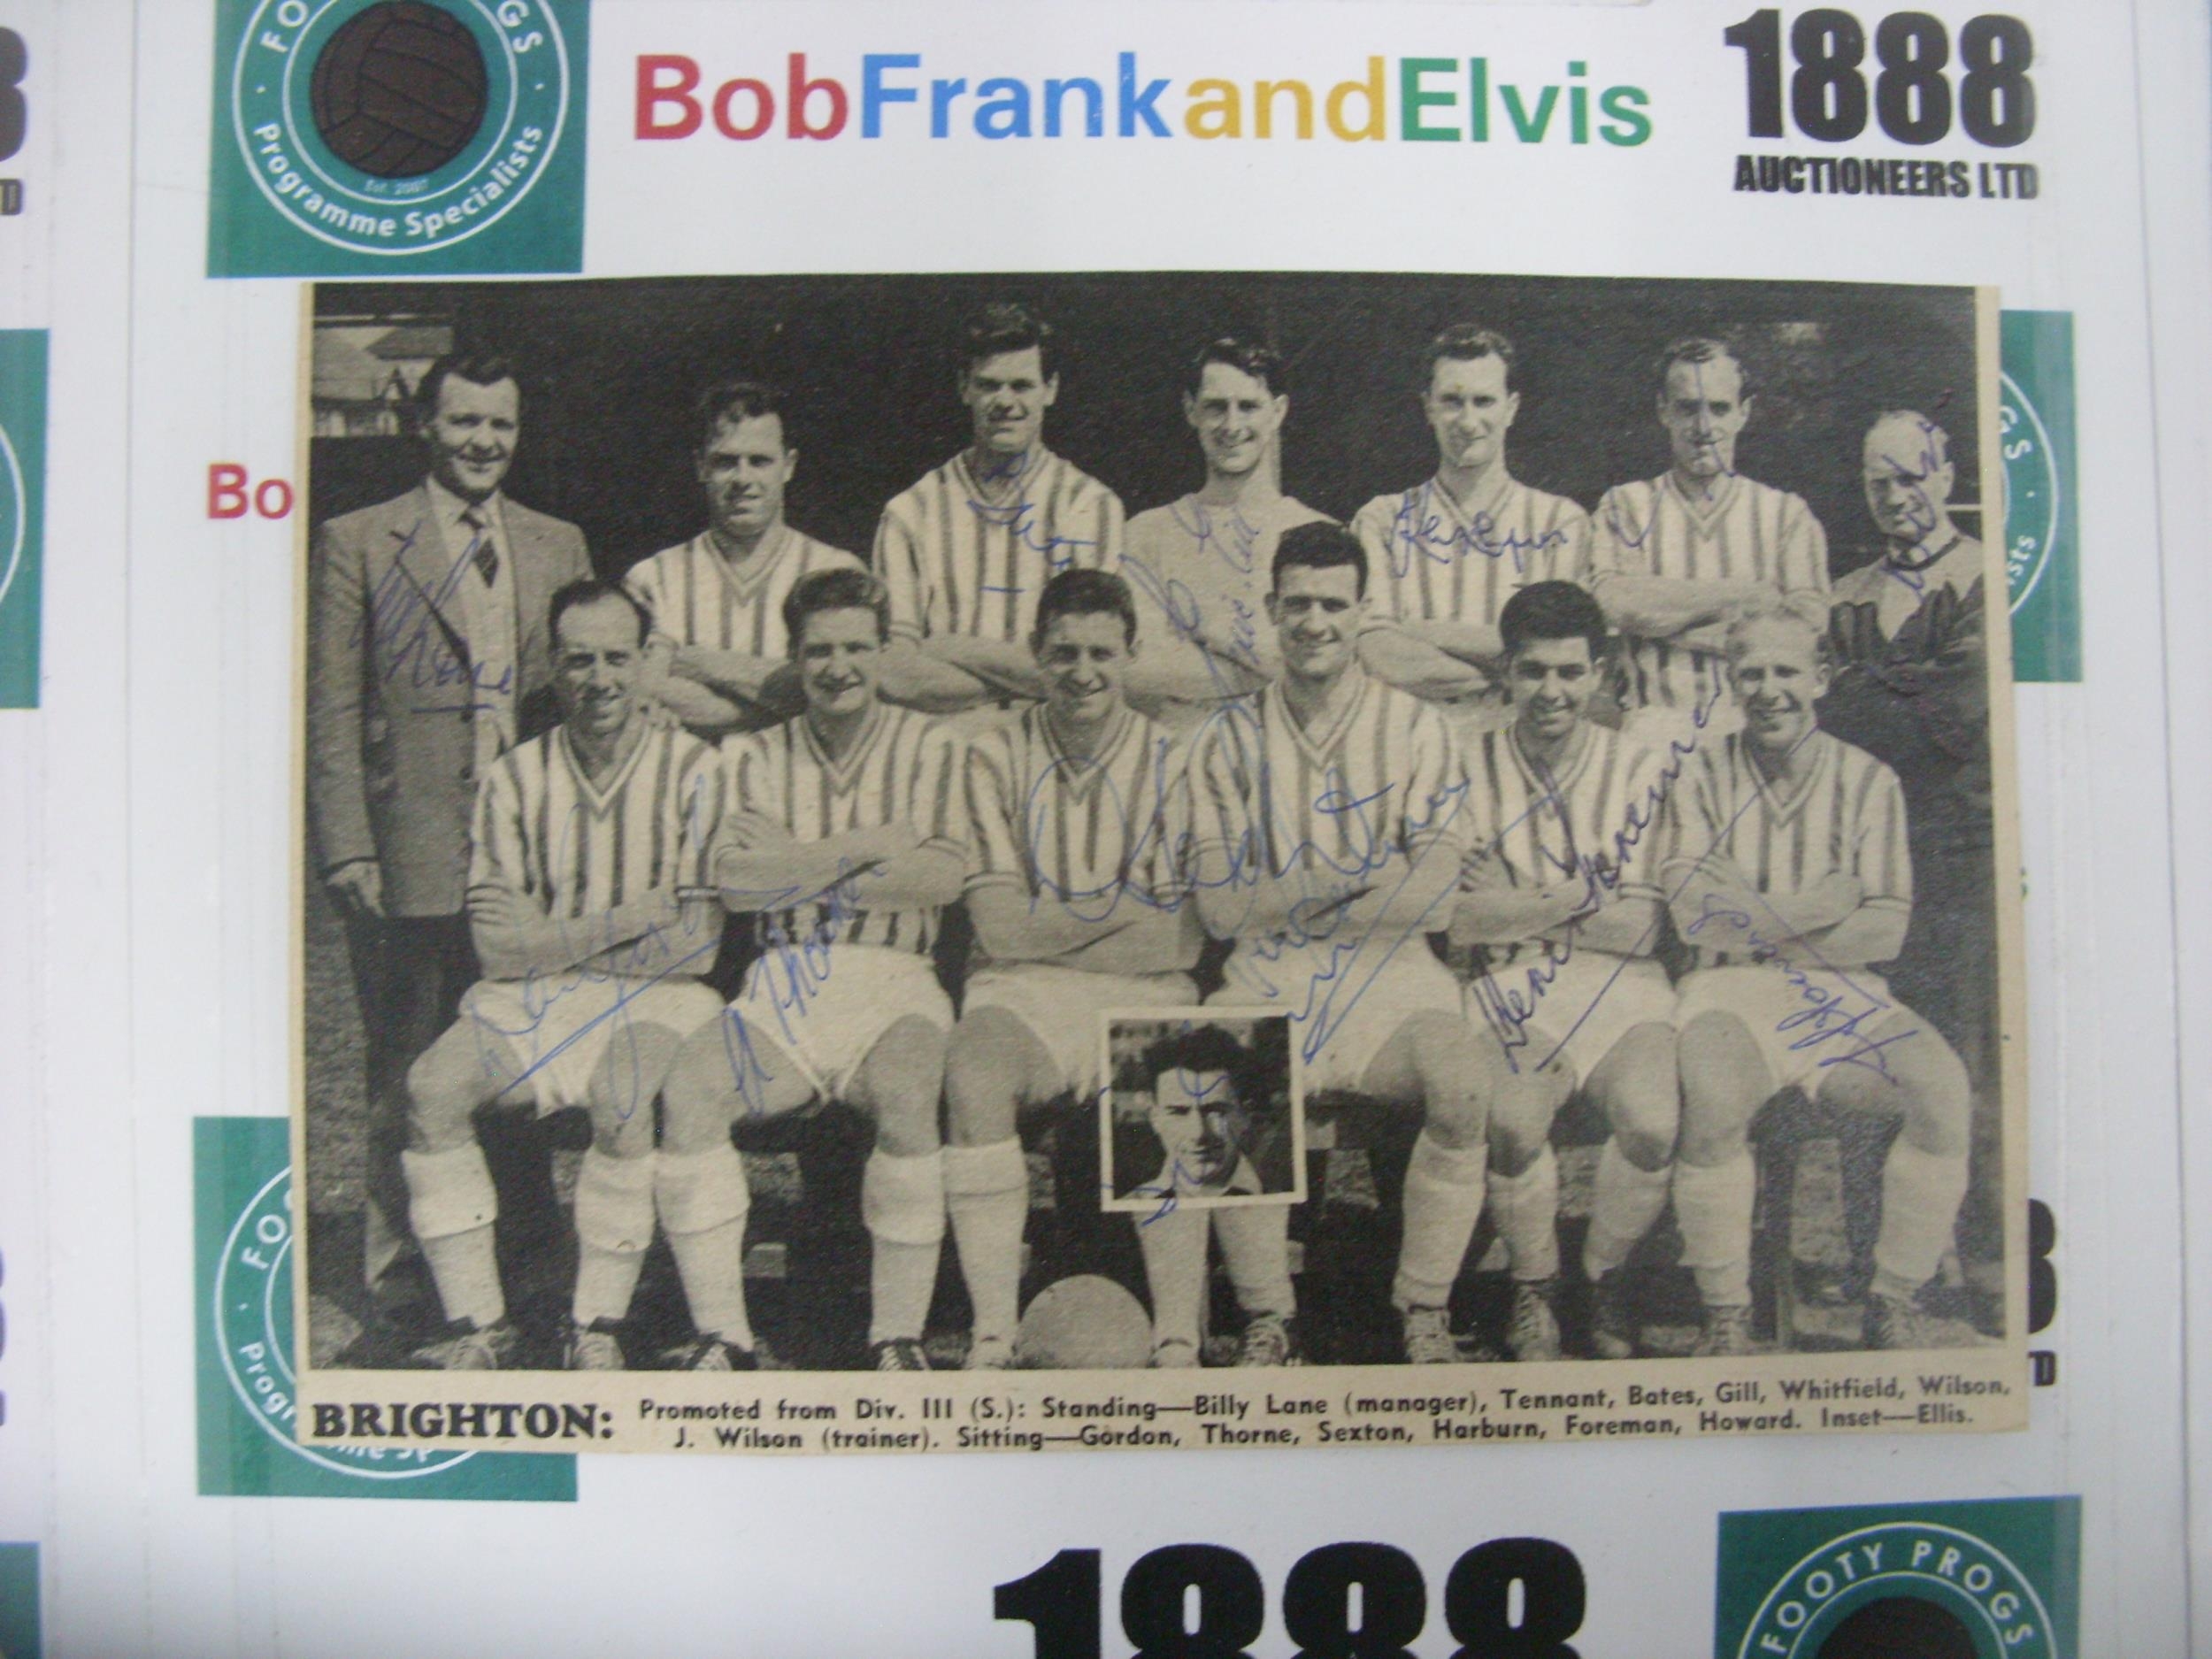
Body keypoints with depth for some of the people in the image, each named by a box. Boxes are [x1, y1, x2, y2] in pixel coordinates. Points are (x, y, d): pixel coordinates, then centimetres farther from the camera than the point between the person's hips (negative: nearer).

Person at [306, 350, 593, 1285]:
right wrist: (345, 848, -8)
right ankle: (392, 1262, 20)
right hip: (414, 854, -3)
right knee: (405, 1075, 5)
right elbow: (331, 708, 0)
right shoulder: (356, 543, 3)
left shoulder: (558, 546, 14)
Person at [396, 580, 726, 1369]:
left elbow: (694, 945, -9)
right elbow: (499, 947, -1)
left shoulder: (691, 770, -3)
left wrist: (552, 939, -6)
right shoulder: (514, 778, 5)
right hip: (530, 998, 3)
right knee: (433, 1086, -21)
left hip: (654, 996, -3)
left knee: (624, 1104, -32)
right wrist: (626, 922, -10)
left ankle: (597, 1327, -15)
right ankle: (478, 1324, -11)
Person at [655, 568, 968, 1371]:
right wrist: (868, 848, -6)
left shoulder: (926, 746, 11)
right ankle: (722, 1335, -14)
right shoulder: (753, 755, 15)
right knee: (687, 1087, -25)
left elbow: (944, 876, -4)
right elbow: (733, 880, -1)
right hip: (784, 981, 2)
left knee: (907, 1100, -32)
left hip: (894, 979, -2)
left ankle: (897, 1338, -17)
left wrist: (802, 871, -4)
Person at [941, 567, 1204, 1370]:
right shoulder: (995, 755, 7)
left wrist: (1054, 921, -6)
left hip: (1144, 995, 0)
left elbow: (1182, 940, -3)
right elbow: (1001, 928, -2)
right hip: (1022, 990, 0)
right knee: (975, 1074, -32)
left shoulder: (1170, 761, 7)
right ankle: (993, 1332, -25)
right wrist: (1123, 909, -3)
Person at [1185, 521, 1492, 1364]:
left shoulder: (1415, 728, 7)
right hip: (1269, 979, 1)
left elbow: (1431, 899, -4)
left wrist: (1286, 895, -6)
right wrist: (1362, 871, -6)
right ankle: (1268, 1319, -10)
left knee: (1462, 1092, -29)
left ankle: (1425, 1309, -7)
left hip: (1393, 973, 0)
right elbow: (1220, 906, -1)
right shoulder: (1230, 738, 9)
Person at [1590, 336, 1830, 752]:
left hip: (1753, 722, 1)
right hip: (1655, 720, -1)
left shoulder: (1787, 514, 15)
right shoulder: (1625, 507, 13)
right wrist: (1748, 593, -4)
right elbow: (1612, 603, -7)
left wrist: (1665, 614, -6)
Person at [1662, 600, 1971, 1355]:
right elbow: (1692, 911, -9)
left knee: (1942, 1085, -26)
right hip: (1730, 992, -2)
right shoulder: (1704, 774, 4)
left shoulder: (1868, 780, 6)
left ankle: (1895, 1305, -6)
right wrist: (1822, 906, -7)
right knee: (1714, 1095, -33)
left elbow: (1886, 931, -3)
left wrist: (1759, 928, -10)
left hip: (1842, 992, 2)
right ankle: (1725, 1316, -15)